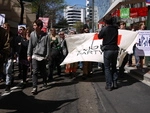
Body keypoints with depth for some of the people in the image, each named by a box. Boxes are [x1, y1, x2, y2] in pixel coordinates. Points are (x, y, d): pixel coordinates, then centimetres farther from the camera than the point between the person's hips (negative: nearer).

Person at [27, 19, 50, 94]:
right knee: (35, 72, -7)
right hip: (35, 56, 1)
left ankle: (44, 82, 39)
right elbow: (30, 45, 5)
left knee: (43, 71, 12)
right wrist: (29, 55, 3)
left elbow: (48, 46, -3)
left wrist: (47, 56, -6)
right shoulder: (32, 34, 0)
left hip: (43, 56, 0)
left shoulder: (45, 35, -5)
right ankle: (34, 87, -6)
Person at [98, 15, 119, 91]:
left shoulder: (104, 29, -10)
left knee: (107, 68, 2)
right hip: (115, 49, 5)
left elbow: (99, 36, 3)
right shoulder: (115, 29, 3)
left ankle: (109, 85, 0)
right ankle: (115, 83, 18)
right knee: (114, 66, 16)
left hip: (107, 50, -5)